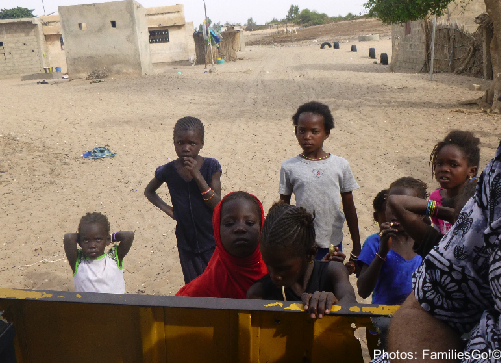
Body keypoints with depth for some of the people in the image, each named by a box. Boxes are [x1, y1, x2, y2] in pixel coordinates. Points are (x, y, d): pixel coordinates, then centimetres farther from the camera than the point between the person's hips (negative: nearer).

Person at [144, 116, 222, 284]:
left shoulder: (211, 166, -11)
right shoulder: (167, 171, -6)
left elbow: (217, 205, -16)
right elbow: (149, 191, 14)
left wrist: (197, 176, -25)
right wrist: (166, 209, -2)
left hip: (212, 242, -1)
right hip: (186, 243, 2)